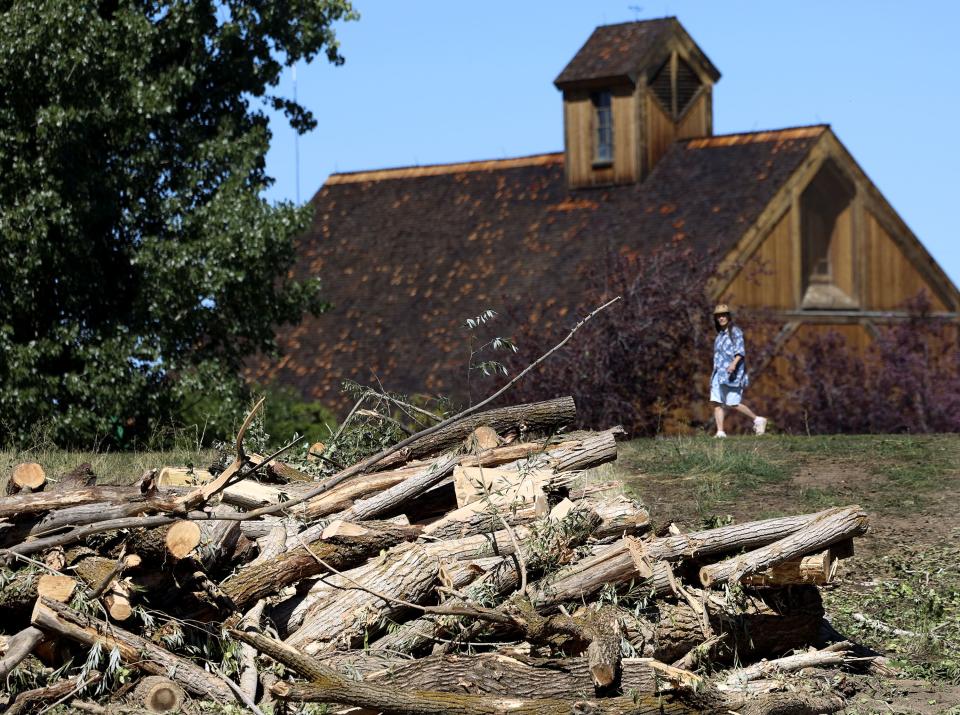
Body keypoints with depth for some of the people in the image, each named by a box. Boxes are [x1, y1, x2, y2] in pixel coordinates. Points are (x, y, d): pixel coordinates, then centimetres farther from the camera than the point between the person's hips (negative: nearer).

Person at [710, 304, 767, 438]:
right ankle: (720, 432, -8)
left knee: (733, 404, -11)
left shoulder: (735, 332, -5)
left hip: (732, 374, -8)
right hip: (719, 373, 8)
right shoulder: (720, 334, 18)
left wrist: (734, 363, -33)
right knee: (717, 402, -5)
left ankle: (758, 420, 5)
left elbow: (740, 351, -16)